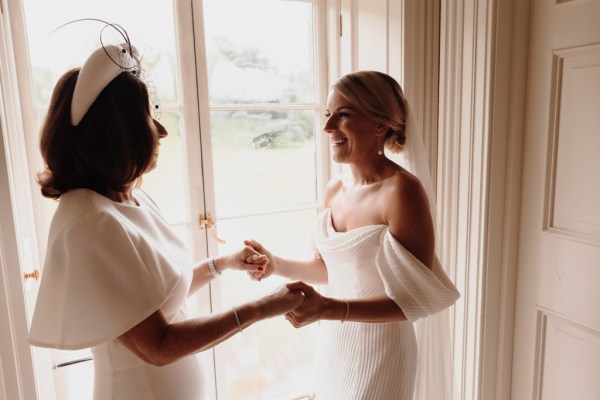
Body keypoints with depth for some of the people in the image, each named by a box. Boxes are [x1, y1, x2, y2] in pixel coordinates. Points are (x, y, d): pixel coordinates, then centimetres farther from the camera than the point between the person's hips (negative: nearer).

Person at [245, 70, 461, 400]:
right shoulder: (334, 190, -2)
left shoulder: (402, 191, -22)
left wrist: (327, 308, -30)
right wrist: (276, 264, -7)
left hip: (380, 352, -6)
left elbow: (415, 298, -20)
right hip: (332, 343, 6)